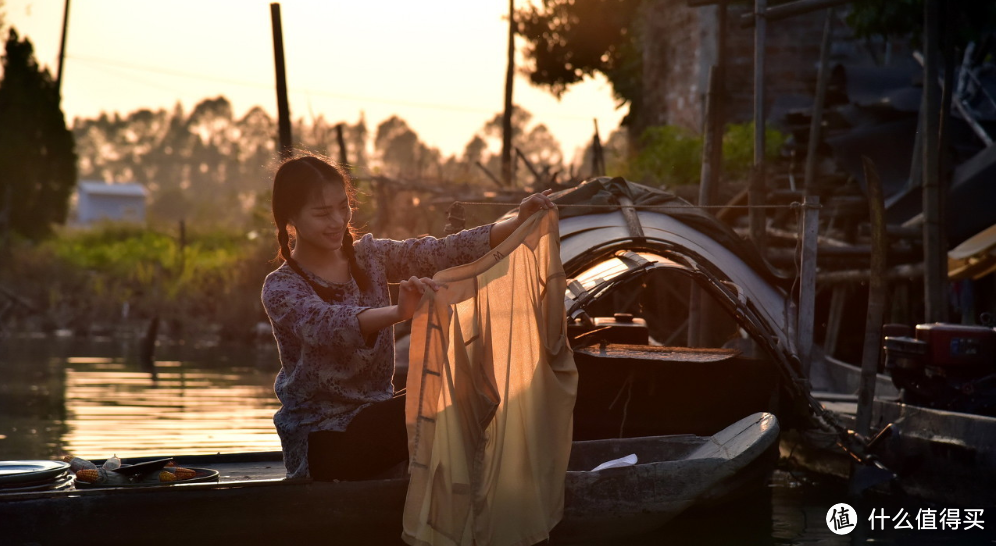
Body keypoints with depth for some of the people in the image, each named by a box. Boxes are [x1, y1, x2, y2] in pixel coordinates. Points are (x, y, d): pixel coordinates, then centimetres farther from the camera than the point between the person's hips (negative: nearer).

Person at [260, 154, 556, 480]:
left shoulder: (370, 256, 5)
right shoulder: (281, 288, -13)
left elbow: (444, 252, -8)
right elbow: (326, 325, -35)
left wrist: (518, 224, -23)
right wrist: (398, 313, -55)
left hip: (376, 414, 6)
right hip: (321, 439, -6)